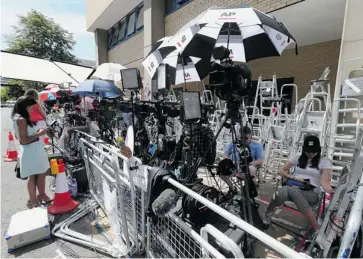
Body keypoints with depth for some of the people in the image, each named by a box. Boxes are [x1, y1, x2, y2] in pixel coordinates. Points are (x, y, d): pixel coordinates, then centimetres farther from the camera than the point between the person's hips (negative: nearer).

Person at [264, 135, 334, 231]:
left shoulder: (324, 162, 4)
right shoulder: (297, 157, 11)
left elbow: (324, 182, -9)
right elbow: (281, 171, 11)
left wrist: (333, 193, -31)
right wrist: (294, 178, -5)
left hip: (311, 193, -2)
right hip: (292, 187, 2)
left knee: (292, 190, -39)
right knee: (282, 193, -37)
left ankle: (318, 230, -33)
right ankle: (268, 212, -8)